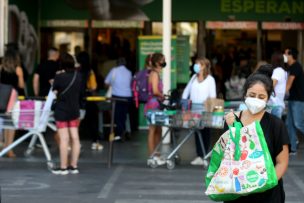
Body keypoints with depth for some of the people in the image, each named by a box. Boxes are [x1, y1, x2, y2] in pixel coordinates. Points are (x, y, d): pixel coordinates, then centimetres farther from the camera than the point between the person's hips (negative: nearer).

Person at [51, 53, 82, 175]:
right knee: (75, 138, 7)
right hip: (74, 110, 5)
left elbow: (55, 92, -7)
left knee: (64, 139, -4)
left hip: (62, 111, -5)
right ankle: (74, 166, 12)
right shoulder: (78, 76, -1)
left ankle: (63, 167, -1)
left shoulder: (59, 77, -16)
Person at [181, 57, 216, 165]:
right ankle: (199, 156, 2)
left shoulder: (210, 79, -1)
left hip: (204, 110, -5)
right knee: (197, 132, 2)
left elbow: (213, 96, -5)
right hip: (194, 109, 5)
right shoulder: (194, 77, 15)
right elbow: (187, 90, 18)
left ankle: (204, 156, 3)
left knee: (204, 133, 0)